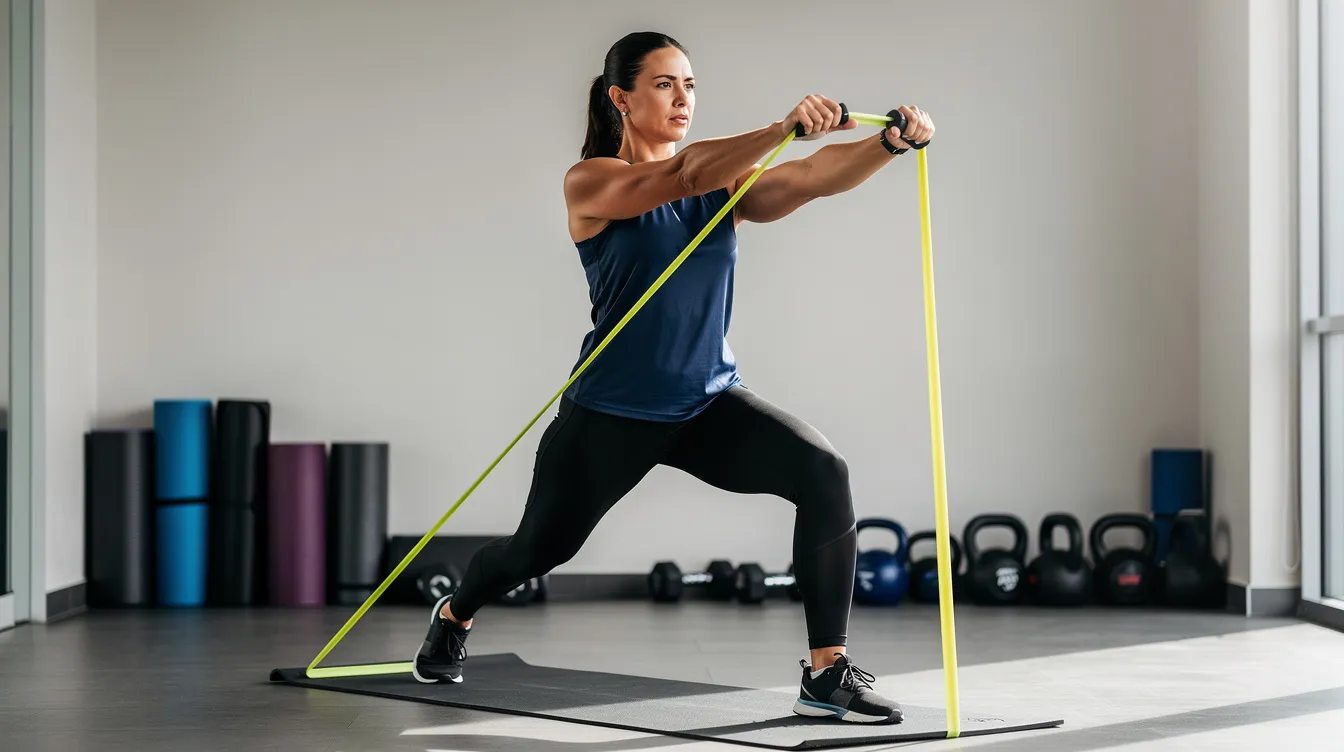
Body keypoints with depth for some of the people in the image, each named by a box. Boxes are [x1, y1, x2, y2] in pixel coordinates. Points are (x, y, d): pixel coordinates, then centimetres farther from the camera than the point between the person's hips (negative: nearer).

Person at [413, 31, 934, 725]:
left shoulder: (725, 180, 1)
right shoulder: (590, 184, -11)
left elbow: (813, 178, -19)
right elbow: (683, 178, -32)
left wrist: (891, 143, -39)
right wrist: (784, 127, -46)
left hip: (708, 403, 3)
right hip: (612, 410, -3)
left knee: (824, 474, -23)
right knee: (539, 548, 14)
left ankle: (827, 675, -17)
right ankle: (453, 616, 49)